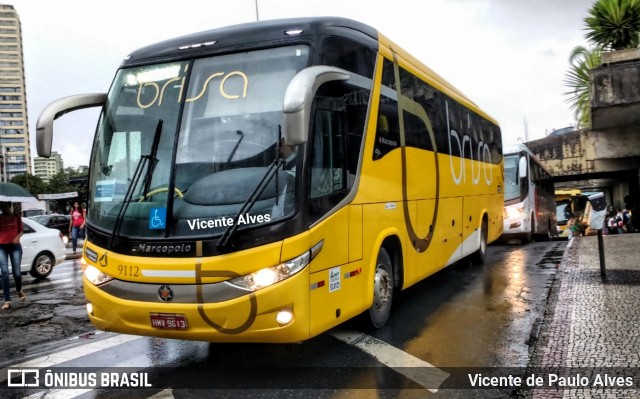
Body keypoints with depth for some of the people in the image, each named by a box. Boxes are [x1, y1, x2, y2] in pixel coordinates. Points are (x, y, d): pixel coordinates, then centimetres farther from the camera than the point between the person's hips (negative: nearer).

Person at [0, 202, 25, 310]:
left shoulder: (16, 217, 6)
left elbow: (21, 230, 9)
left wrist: (18, 237, -11)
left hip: (15, 246, 0)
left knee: (17, 272, -3)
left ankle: (19, 290, 30)